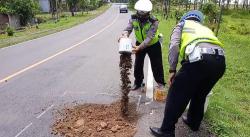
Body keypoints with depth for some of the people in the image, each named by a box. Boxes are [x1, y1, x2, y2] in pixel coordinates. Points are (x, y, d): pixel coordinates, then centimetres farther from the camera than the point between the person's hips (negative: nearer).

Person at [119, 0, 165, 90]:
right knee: (138, 64, 9)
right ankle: (138, 82, 26)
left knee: (156, 65, 4)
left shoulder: (153, 21, -31)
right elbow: (128, 29, -24)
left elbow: (149, 37, -38)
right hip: (140, 43, 4)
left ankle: (160, 83, 23)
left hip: (153, 44, -3)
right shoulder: (133, 18, -19)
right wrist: (124, 35, -49)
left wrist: (139, 47, -50)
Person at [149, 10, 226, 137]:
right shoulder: (205, 29, 40)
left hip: (199, 58, -6)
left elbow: (174, 46, 3)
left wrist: (172, 70, 4)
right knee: (200, 94, 28)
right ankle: (193, 122, 46)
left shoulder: (182, 24, 24)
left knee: (176, 95, 9)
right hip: (220, 61, 7)